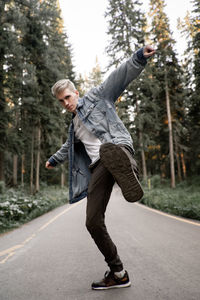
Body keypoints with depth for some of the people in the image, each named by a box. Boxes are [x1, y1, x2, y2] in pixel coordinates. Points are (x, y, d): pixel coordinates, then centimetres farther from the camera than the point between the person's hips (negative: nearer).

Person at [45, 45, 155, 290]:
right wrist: (55, 159, 62)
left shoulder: (96, 96, 13)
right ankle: (118, 274, 14)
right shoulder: (74, 126, 30)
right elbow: (69, 147, 48)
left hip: (117, 149, -6)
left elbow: (120, 77, -1)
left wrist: (139, 58, -18)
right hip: (98, 168, 6)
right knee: (93, 222, 0)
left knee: (107, 150, -44)